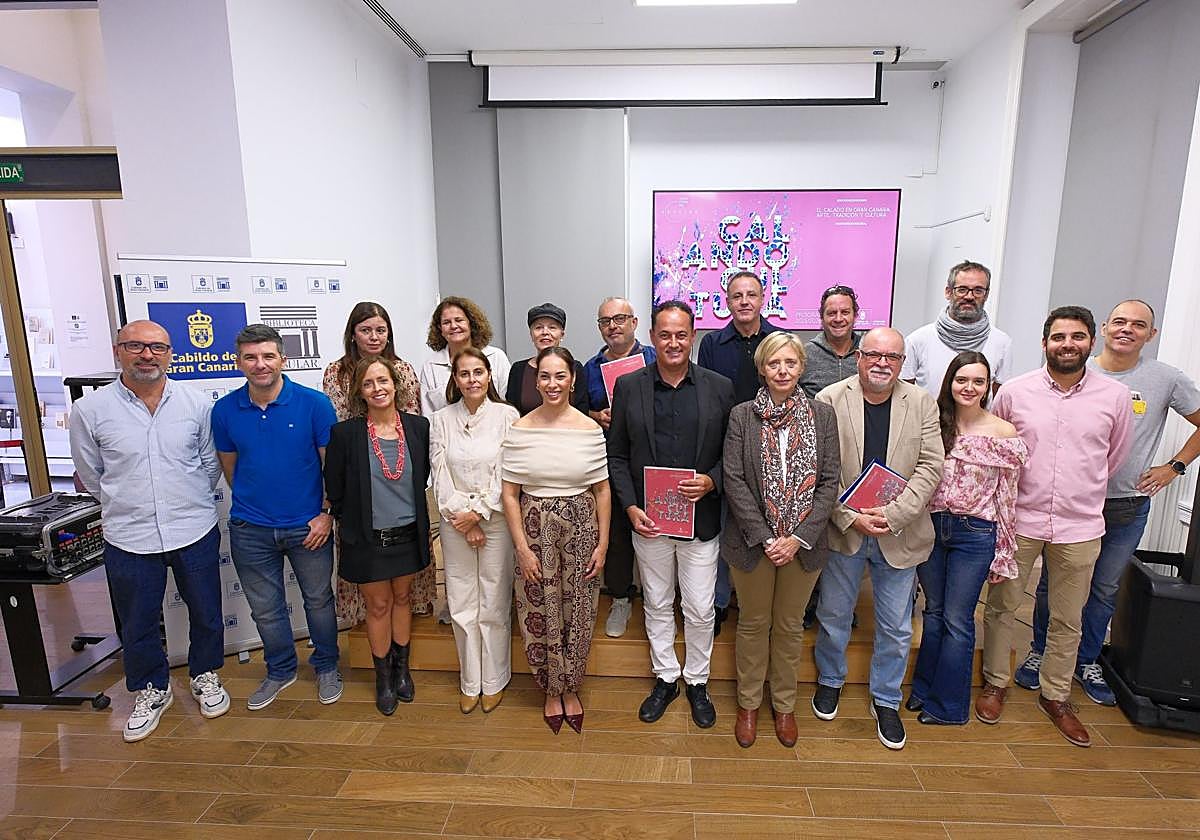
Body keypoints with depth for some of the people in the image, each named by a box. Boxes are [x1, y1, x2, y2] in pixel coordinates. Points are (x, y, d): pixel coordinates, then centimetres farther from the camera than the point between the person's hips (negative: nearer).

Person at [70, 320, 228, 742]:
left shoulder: (197, 403, -4)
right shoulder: (89, 410, -6)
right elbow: (91, 477, 5)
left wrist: (189, 502, 7)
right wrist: (130, 506, 9)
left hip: (195, 532, 0)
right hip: (129, 538, 0)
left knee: (205, 613, 16)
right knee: (138, 624, 16)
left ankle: (204, 675, 40)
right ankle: (152, 690, 39)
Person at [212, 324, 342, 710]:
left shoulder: (315, 403, -13)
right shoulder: (225, 410, -4)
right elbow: (228, 464, 11)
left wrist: (327, 513, -9)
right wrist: (250, 504, 12)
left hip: (308, 526, -2)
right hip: (250, 530, 3)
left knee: (319, 599, 14)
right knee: (265, 608, 17)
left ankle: (326, 667, 36)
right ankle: (280, 670, 39)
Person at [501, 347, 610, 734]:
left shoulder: (590, 429, -4)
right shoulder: (519, 430, -6)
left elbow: (602, 490, 1)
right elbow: (509, 494, -3)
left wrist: (603, 544, -1)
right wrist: (522, 547, -7)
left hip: (580, 528, 1)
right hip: (535, 529, 0)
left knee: (578, 614, 12)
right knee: (541, 613, 11)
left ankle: (570, 688, 36)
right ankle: (552, 690, 35)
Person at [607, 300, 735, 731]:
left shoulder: (719, 387, -2)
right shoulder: (628, 386, -2)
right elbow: (617, 455, 1)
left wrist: (711, 481, -15)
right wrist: (631, 508, -9)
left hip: (701, 518, 0)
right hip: (648, 518, 1)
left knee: (700, 609, 11)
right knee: (657, 605, 17)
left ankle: (697, 681, 35)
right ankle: (665, 678, 37)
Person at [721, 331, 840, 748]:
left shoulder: (822, 415, -1)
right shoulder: (742, 416, -5)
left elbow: (830, 482, -3)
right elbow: (734, 481, -9)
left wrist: (799, 538, -12)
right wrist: (765, 538, -14)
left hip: (804, 543, 1)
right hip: (752, 541, -1)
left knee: (790, 625, 17)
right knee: (753, 623, 14)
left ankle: (784, 704, 37)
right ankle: (748, 703, 34)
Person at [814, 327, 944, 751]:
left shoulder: (922, 403, -2)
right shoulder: (829, 400, -8)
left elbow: (930, 466, -6)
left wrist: (893, 514, -17)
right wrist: (851, 518, -18)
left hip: (899, 535, 2)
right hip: (843, 529, -1)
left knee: (896, 627, 14)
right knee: (833, 615, 16)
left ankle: (886, 700, 36)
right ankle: (830, 681, 42)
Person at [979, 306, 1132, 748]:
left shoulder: (1115, 396, -2)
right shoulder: (1014, 392, -5)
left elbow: (1115, 456, 13)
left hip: (1079, 527, 1)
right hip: (1017, 520, -1)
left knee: (1067, 620, 15)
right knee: (1001, 606, 11)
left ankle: (1055, 695, 34)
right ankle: (995, 683, 30)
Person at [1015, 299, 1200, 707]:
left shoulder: (1167, 379, -2)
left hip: (1128, 506, 1)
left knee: (1105, 589, 15)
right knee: (1052, 582, 9)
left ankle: (1087, 661, 32)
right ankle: (1040, 652, 27)